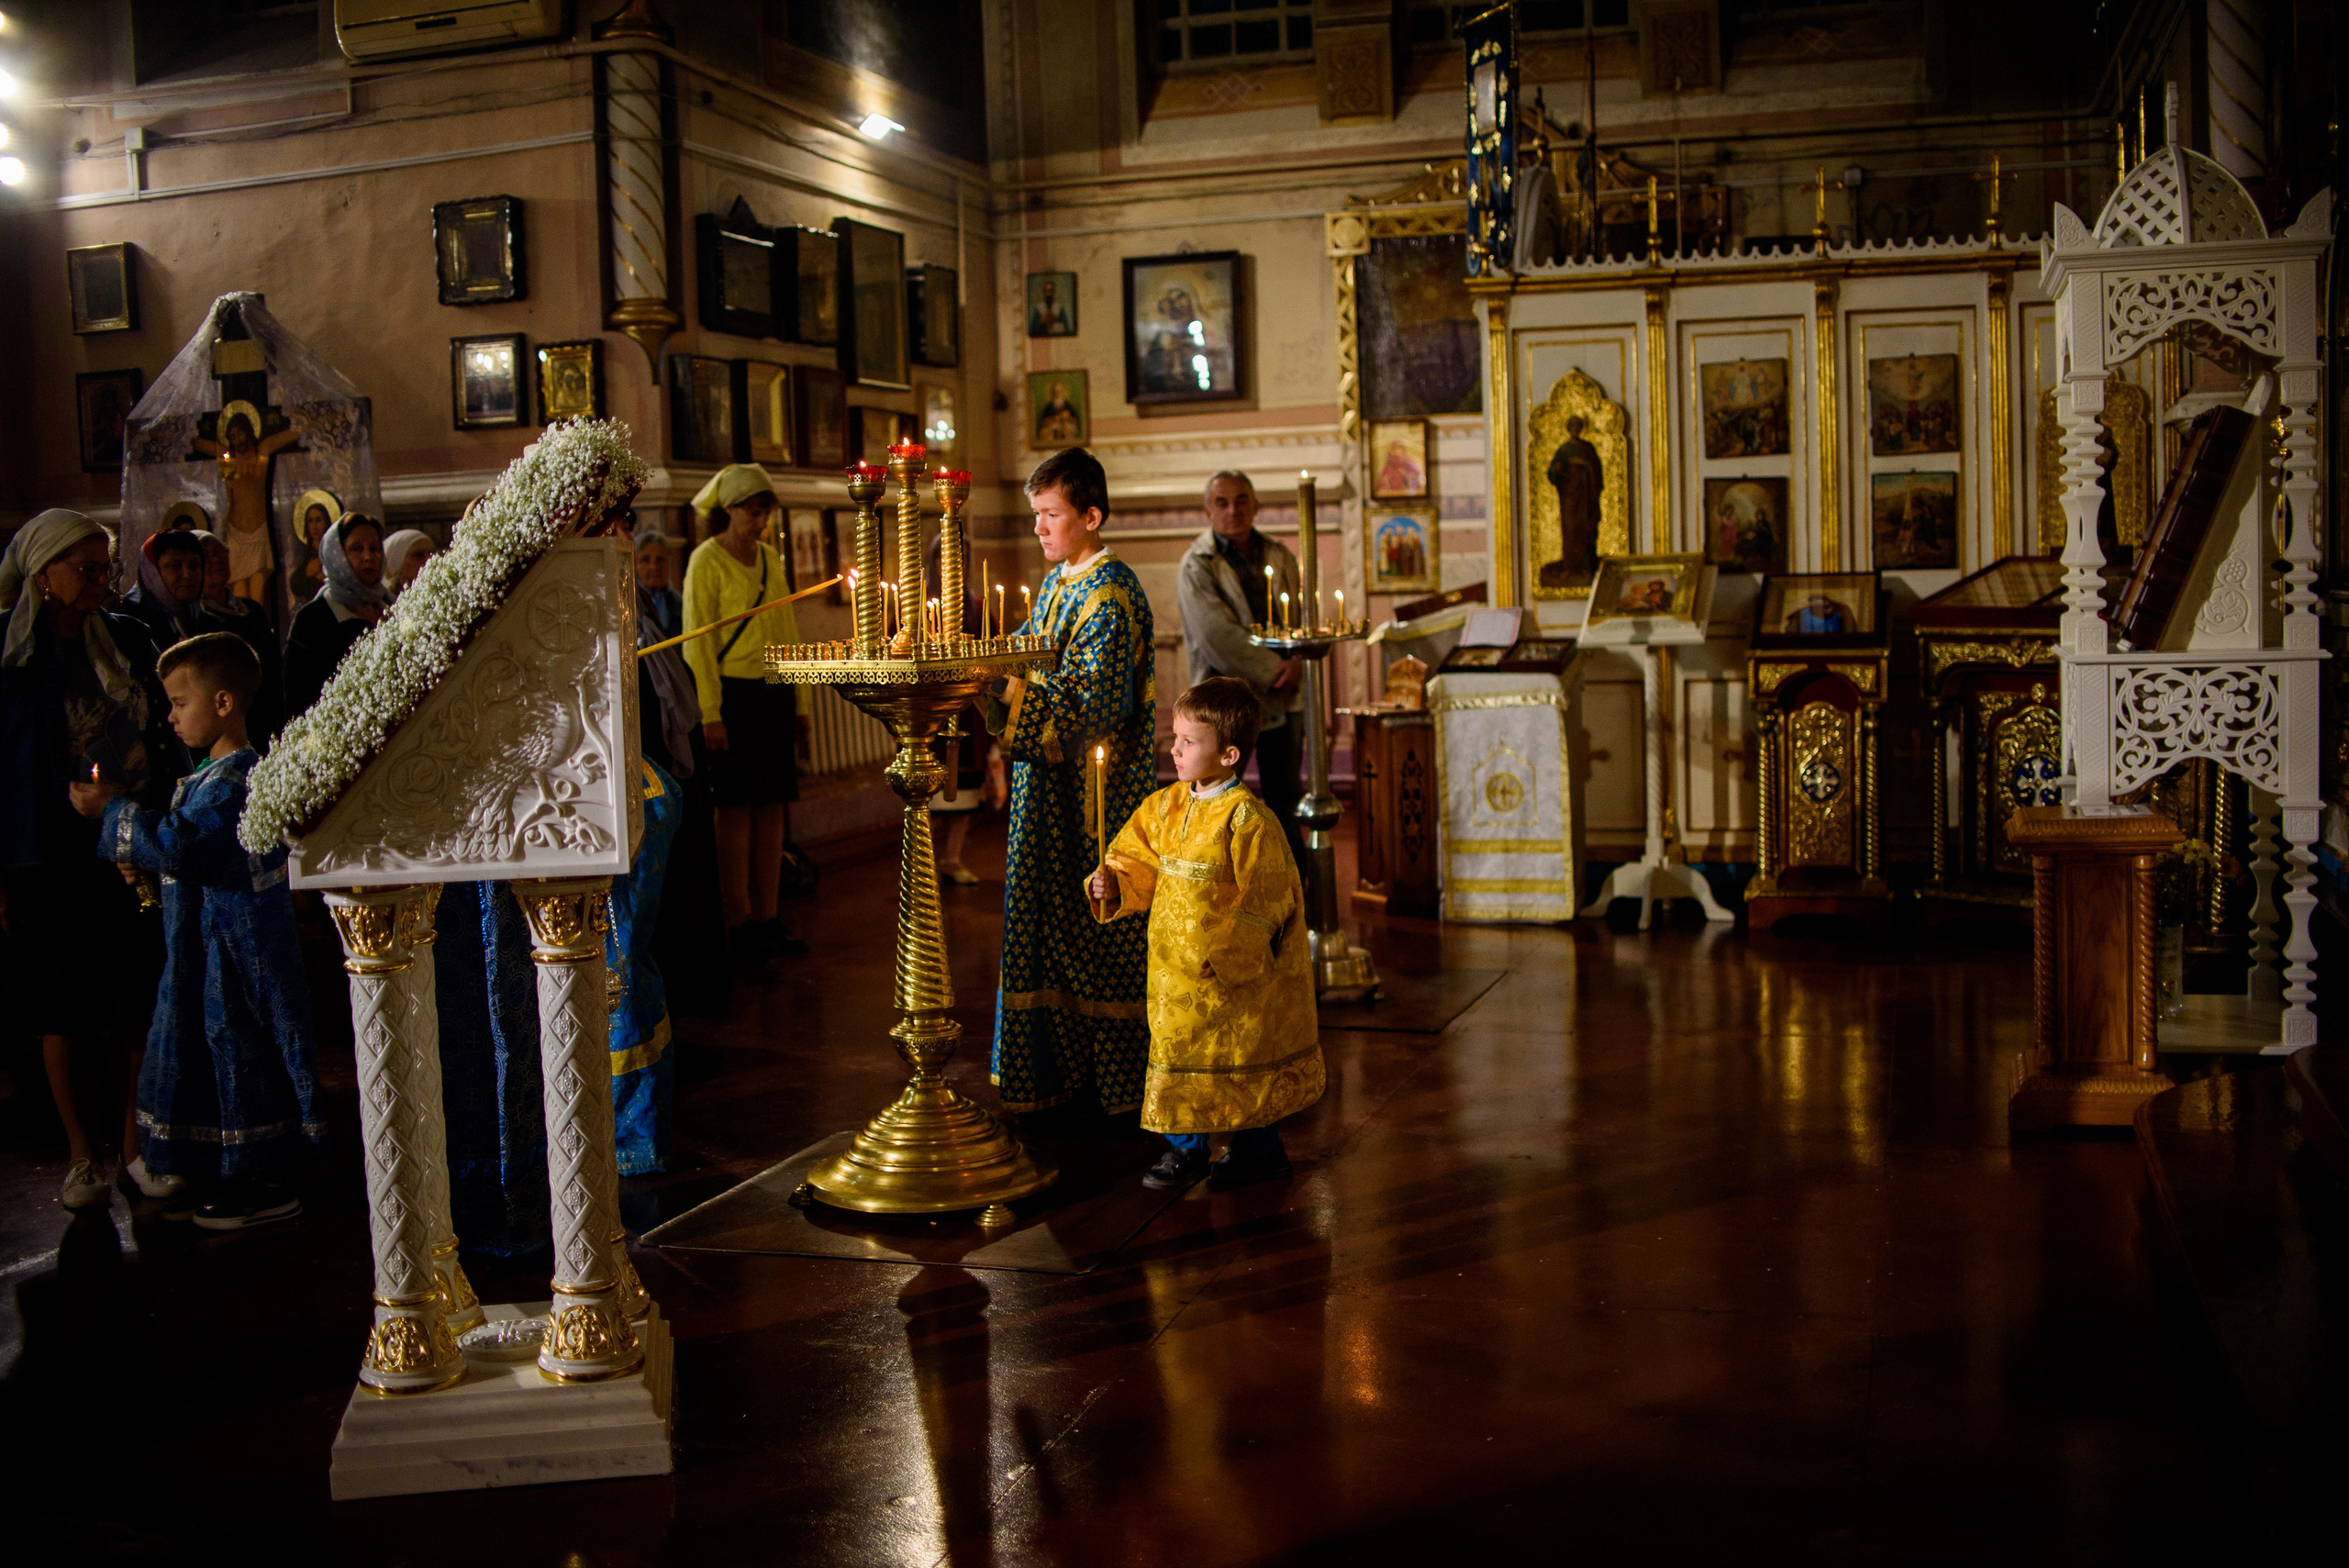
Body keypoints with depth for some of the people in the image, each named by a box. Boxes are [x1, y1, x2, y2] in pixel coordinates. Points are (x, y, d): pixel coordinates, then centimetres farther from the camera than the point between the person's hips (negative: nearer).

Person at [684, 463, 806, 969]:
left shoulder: (770, 557, 14)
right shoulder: (706, 560, -4)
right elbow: (698, 640, -8)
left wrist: (798, 700, 13)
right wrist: (710, 712, -14)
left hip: (775, 693, 6)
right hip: (733, 692, -6)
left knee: (771, 807, 6)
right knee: (736, 809, -4)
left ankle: (767, 918, 12)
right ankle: (738, 924, 1)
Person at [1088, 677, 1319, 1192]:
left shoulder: (1245, 818, -18)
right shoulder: (1164, 807, 3)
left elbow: (1267, 901, -16)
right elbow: (1138, 863, 12)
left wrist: (1225, 951, -18)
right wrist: (1112, 885, -9)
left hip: (1239, 974, -6)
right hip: (1176, 969, 7)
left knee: (1244, 1060, 7)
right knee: (1176, 1049, 12)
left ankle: (1258, 1149, 23)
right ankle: (1183, 1147, 27)